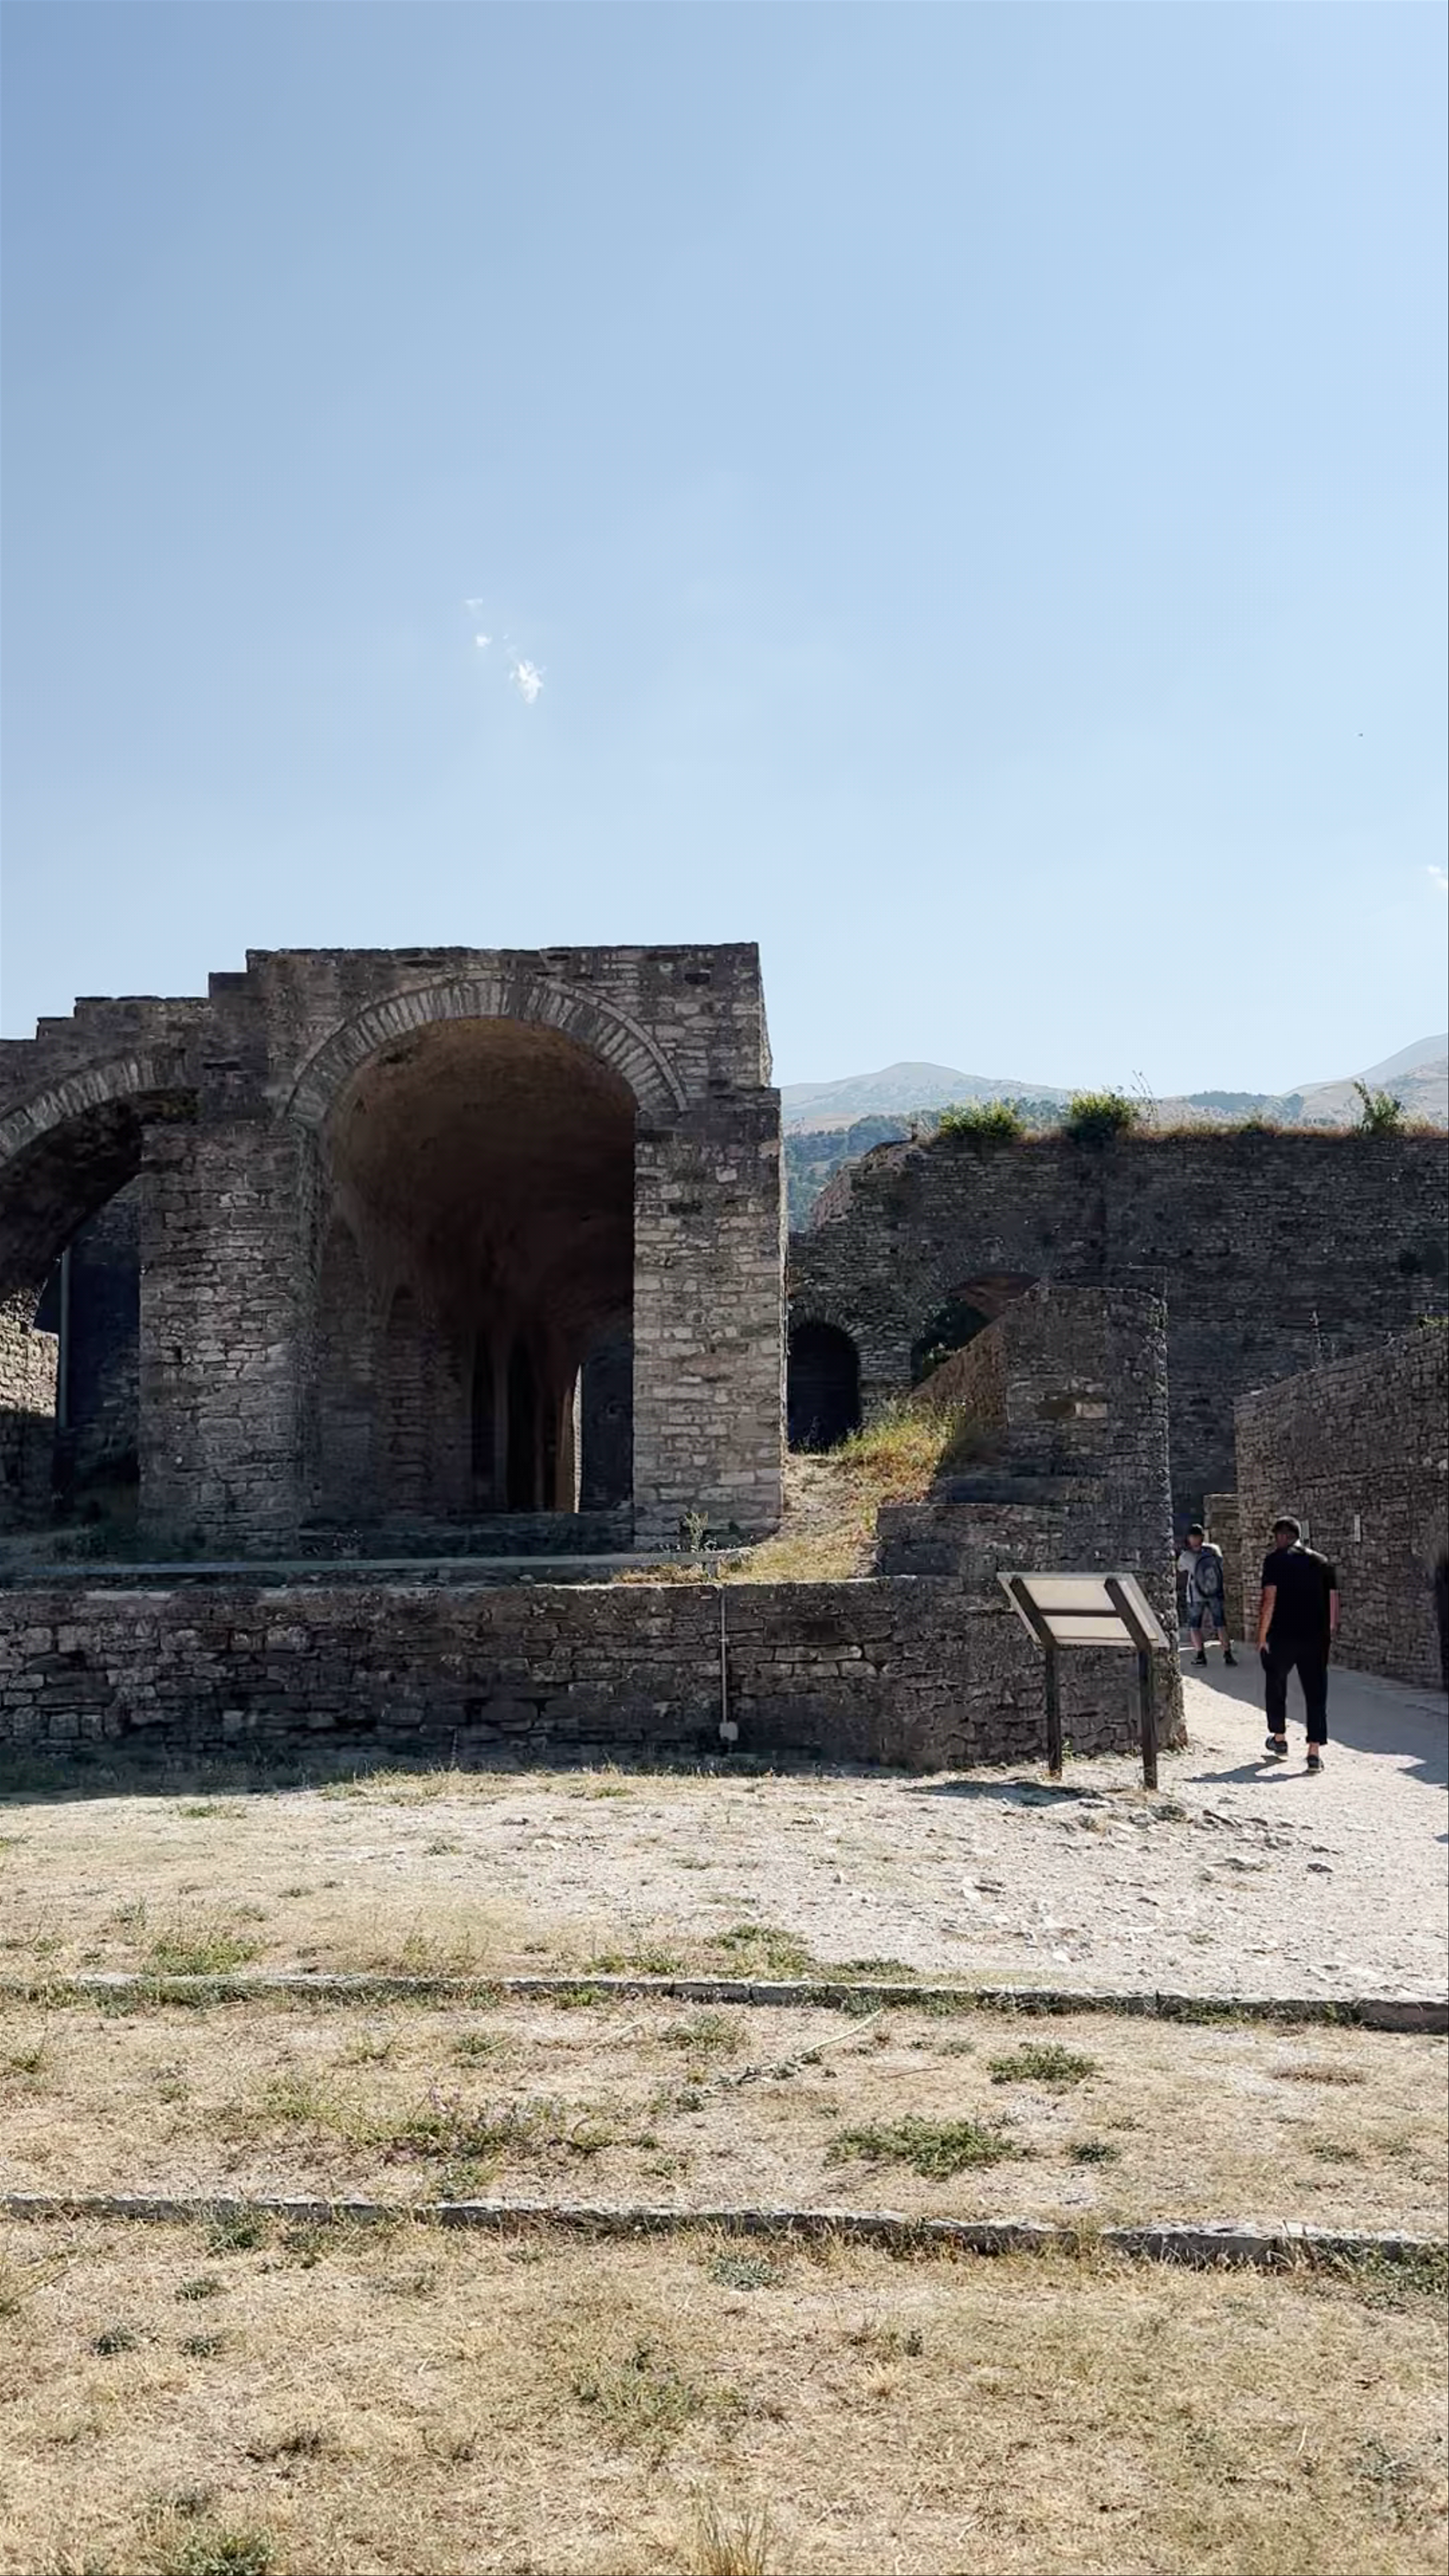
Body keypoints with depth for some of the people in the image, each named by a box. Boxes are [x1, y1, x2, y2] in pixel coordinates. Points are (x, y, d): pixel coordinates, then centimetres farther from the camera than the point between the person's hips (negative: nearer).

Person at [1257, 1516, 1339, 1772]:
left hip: (1282, 1636, -3)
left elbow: (1269, 1600, -11)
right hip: (1317, 1638, 3)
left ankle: (1279, 1739, 29)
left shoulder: (1275, 1561, -4)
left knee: (1276, 1685, 19)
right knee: (1316, 1692, 4)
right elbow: (1333, 1601, 9)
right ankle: (1315, 1752, -3)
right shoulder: (1322, 1562, 10)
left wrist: (1262, 1636, -5)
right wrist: (1331, 1632, 17)